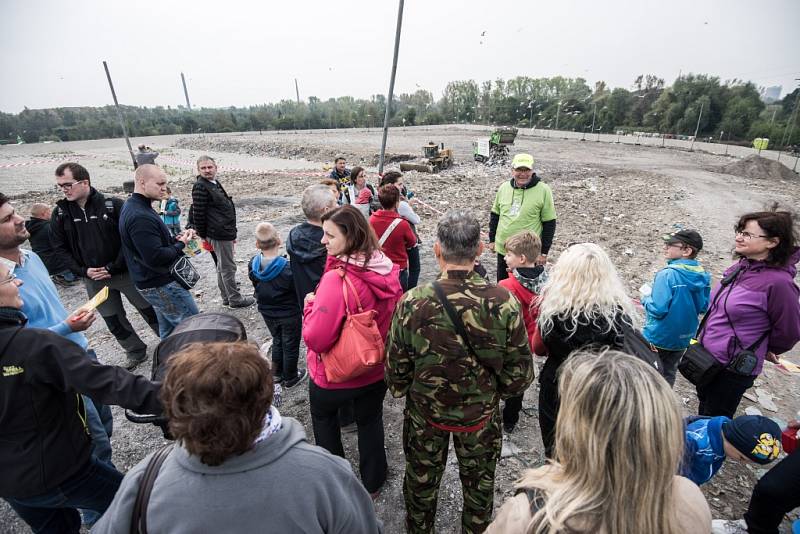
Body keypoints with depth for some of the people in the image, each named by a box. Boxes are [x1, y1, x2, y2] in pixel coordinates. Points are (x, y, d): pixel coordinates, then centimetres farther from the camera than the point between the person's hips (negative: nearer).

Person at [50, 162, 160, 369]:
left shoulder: (113, 205, -12)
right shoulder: (60, 213, 1)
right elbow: (59, 248, 6)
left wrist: (113, 267, -15)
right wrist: (83, 271, -6)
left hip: (126, 273, -4)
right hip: (94, 279, 4)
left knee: (150, 311, 7)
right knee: (114, 321, 13)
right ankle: (136, 352, 32)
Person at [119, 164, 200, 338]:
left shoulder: (132, 206, 9)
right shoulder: (140, 217, -24)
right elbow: (155, 257, -28)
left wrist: (176, 238, 2)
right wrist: (181, 244, -13)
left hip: (153, 282, 10)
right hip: (163, 285, -10)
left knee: (168, 330, 20)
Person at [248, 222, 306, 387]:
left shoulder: (253, 265, -14)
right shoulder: (287, 268, -30)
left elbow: (256, 286, 1)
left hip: (267, 313, 5)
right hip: (289, 314, -5)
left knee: (277, 341, 27)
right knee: (290, 346, 15)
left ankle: (276, 374, 42)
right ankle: (290, 378, 33)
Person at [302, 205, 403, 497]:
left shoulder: (337, 279, -32)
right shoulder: (387, 269, -10)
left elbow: (316, 338, -29)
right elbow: (395, 316, 4)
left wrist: (310, 305, -14)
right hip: (376, 370, 5)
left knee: (323, 414, 27)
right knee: (370, 421, 26)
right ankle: (372, 483, 46)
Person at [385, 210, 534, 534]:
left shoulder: (412, 303, -26)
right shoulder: (504, 303, -24)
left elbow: (396, 370, -14)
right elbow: (520, 373, -13)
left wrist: (404, 391, 8)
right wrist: (493, 391, 7)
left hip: (424, 413, 0)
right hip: (482, 415, 1)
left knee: (421, 482, 28)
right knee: (479, 486, 29)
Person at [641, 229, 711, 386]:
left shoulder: (667, 274, -25)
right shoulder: (703, 276, -3)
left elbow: (658, 309, -27)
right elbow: (703, 307, 8)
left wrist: (646, 296, -10)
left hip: (658, 338, -6)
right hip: (683, 337, 6)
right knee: (668, 375, 22)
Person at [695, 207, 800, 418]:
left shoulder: (778, 282, -23)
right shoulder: (740, 268, 0)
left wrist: (768, 350, 5)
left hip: (733, 370, -7)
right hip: (707, 357, 7)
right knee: (703, 414, 26)